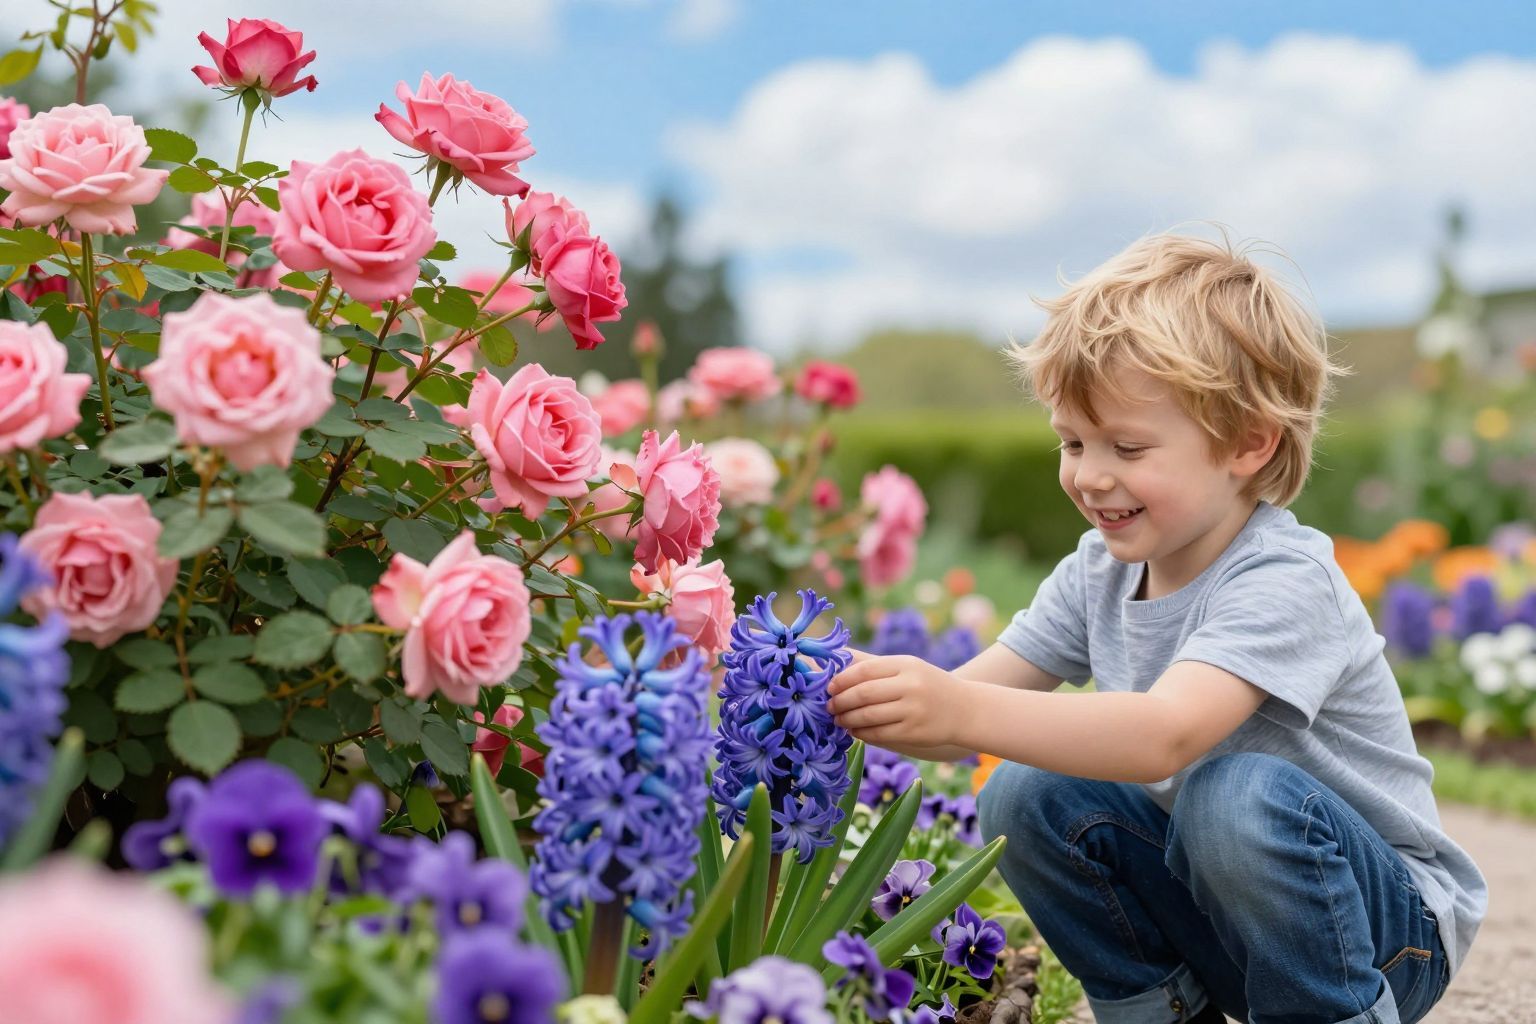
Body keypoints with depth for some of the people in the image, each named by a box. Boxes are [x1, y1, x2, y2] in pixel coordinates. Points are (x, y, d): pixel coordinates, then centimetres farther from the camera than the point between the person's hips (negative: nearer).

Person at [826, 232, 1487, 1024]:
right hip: (1208, 897, 6)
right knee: (1023, 797, -14)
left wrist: (961, 711, -51)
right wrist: (894, 696, -31)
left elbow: (1166, 734, -42)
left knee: (1239, 794, -35)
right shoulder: (1099, 572, -2)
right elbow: (974, 702, -9)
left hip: (1384, 921, -6)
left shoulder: (1284, 581, -25)